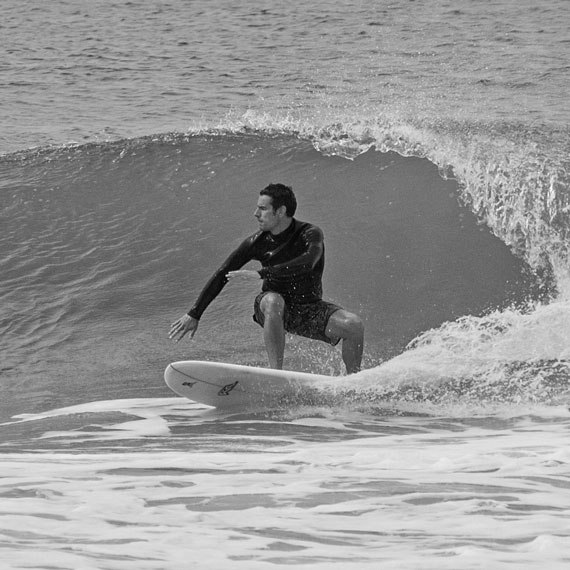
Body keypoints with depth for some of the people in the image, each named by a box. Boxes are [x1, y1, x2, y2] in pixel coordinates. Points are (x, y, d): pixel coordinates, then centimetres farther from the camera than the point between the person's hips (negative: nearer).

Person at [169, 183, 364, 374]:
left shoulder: (310, 234, -16)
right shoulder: (258, 242, -8)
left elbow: (306, 264, -37)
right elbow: (221, 276, -3)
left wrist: (260, 274, -40)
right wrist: (194, 315, -6)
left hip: (310, 308, 0)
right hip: (273, 309, 0)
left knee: (354, 325, -25)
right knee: (273, 300, -37)